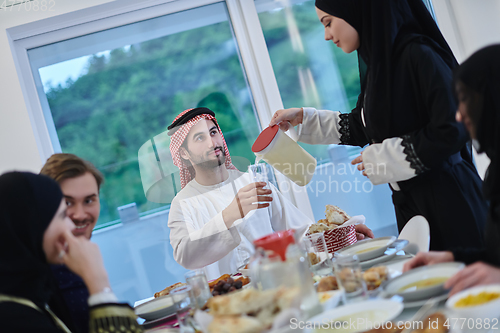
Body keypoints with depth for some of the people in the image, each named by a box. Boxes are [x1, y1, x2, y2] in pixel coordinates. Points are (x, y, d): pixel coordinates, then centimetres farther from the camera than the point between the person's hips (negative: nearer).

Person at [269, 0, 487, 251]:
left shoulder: (418, 55, -15)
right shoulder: (377, 66, 10)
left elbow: (452, 131, -20)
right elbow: (359, 128, 24)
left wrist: (384, 155, -12)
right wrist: (303, 117, 18)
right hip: (408, 202, 8)